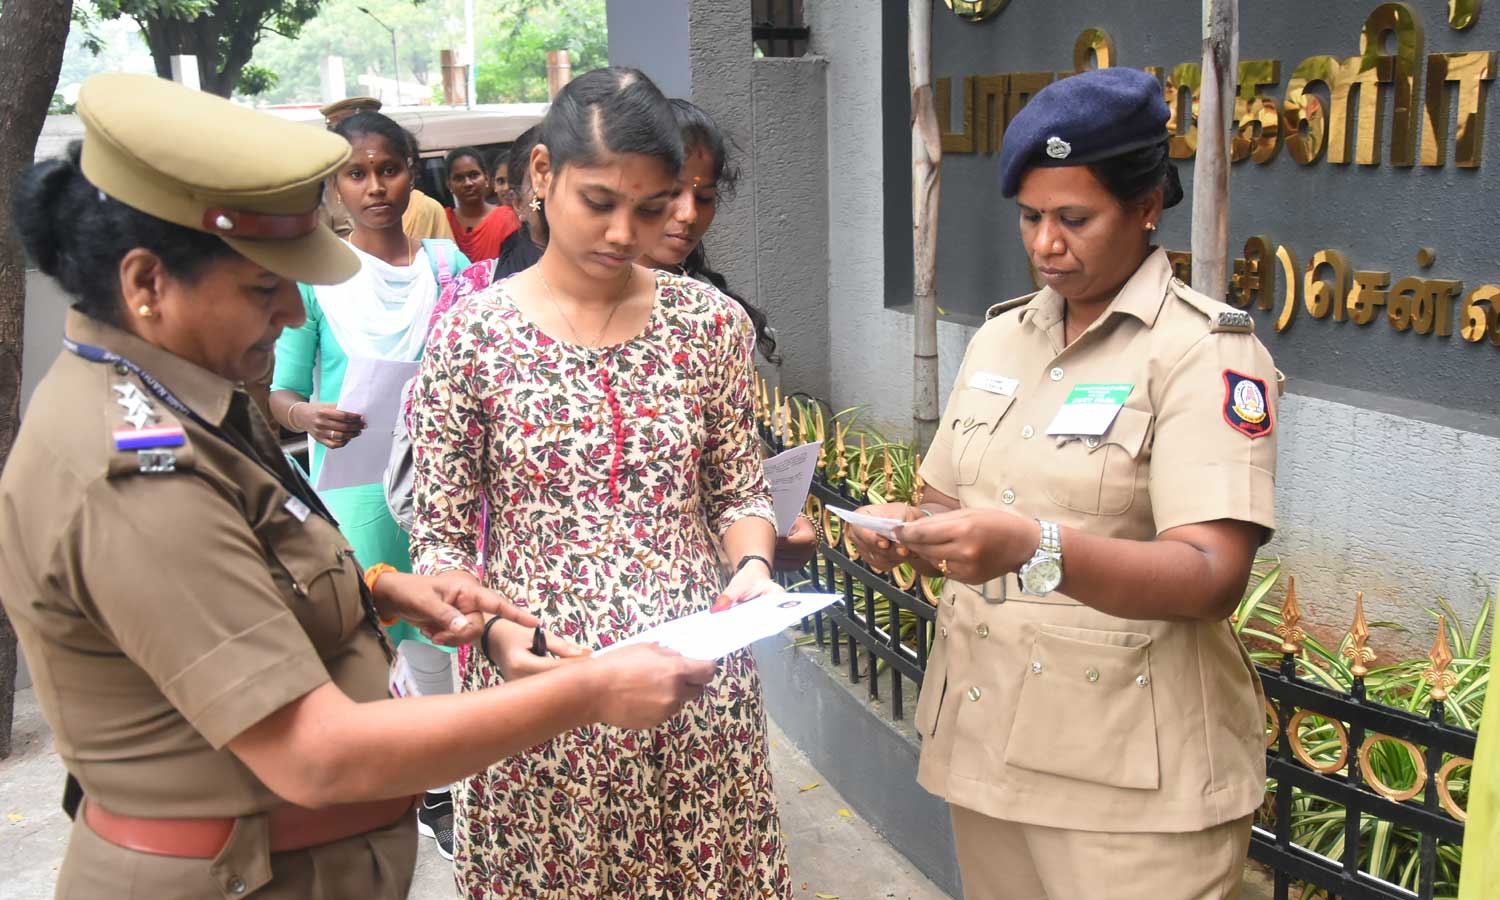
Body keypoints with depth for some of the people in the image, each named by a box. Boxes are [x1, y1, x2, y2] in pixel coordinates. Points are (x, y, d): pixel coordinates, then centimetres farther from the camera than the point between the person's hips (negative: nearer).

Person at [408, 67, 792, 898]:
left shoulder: (710, 321, 1)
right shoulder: (471, 336, -5)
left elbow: (738, 491, 9)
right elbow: (441, 541, -2)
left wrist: (752, 566, -11)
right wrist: (500, 629, -19)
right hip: (540, 688, -2)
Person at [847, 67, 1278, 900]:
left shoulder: (1207, 352, -10)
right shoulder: (1000, 337, 9)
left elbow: (1213, 577, -22)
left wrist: (1035, 549, -36)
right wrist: (908, 529, -10)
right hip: (984, 739, 6)